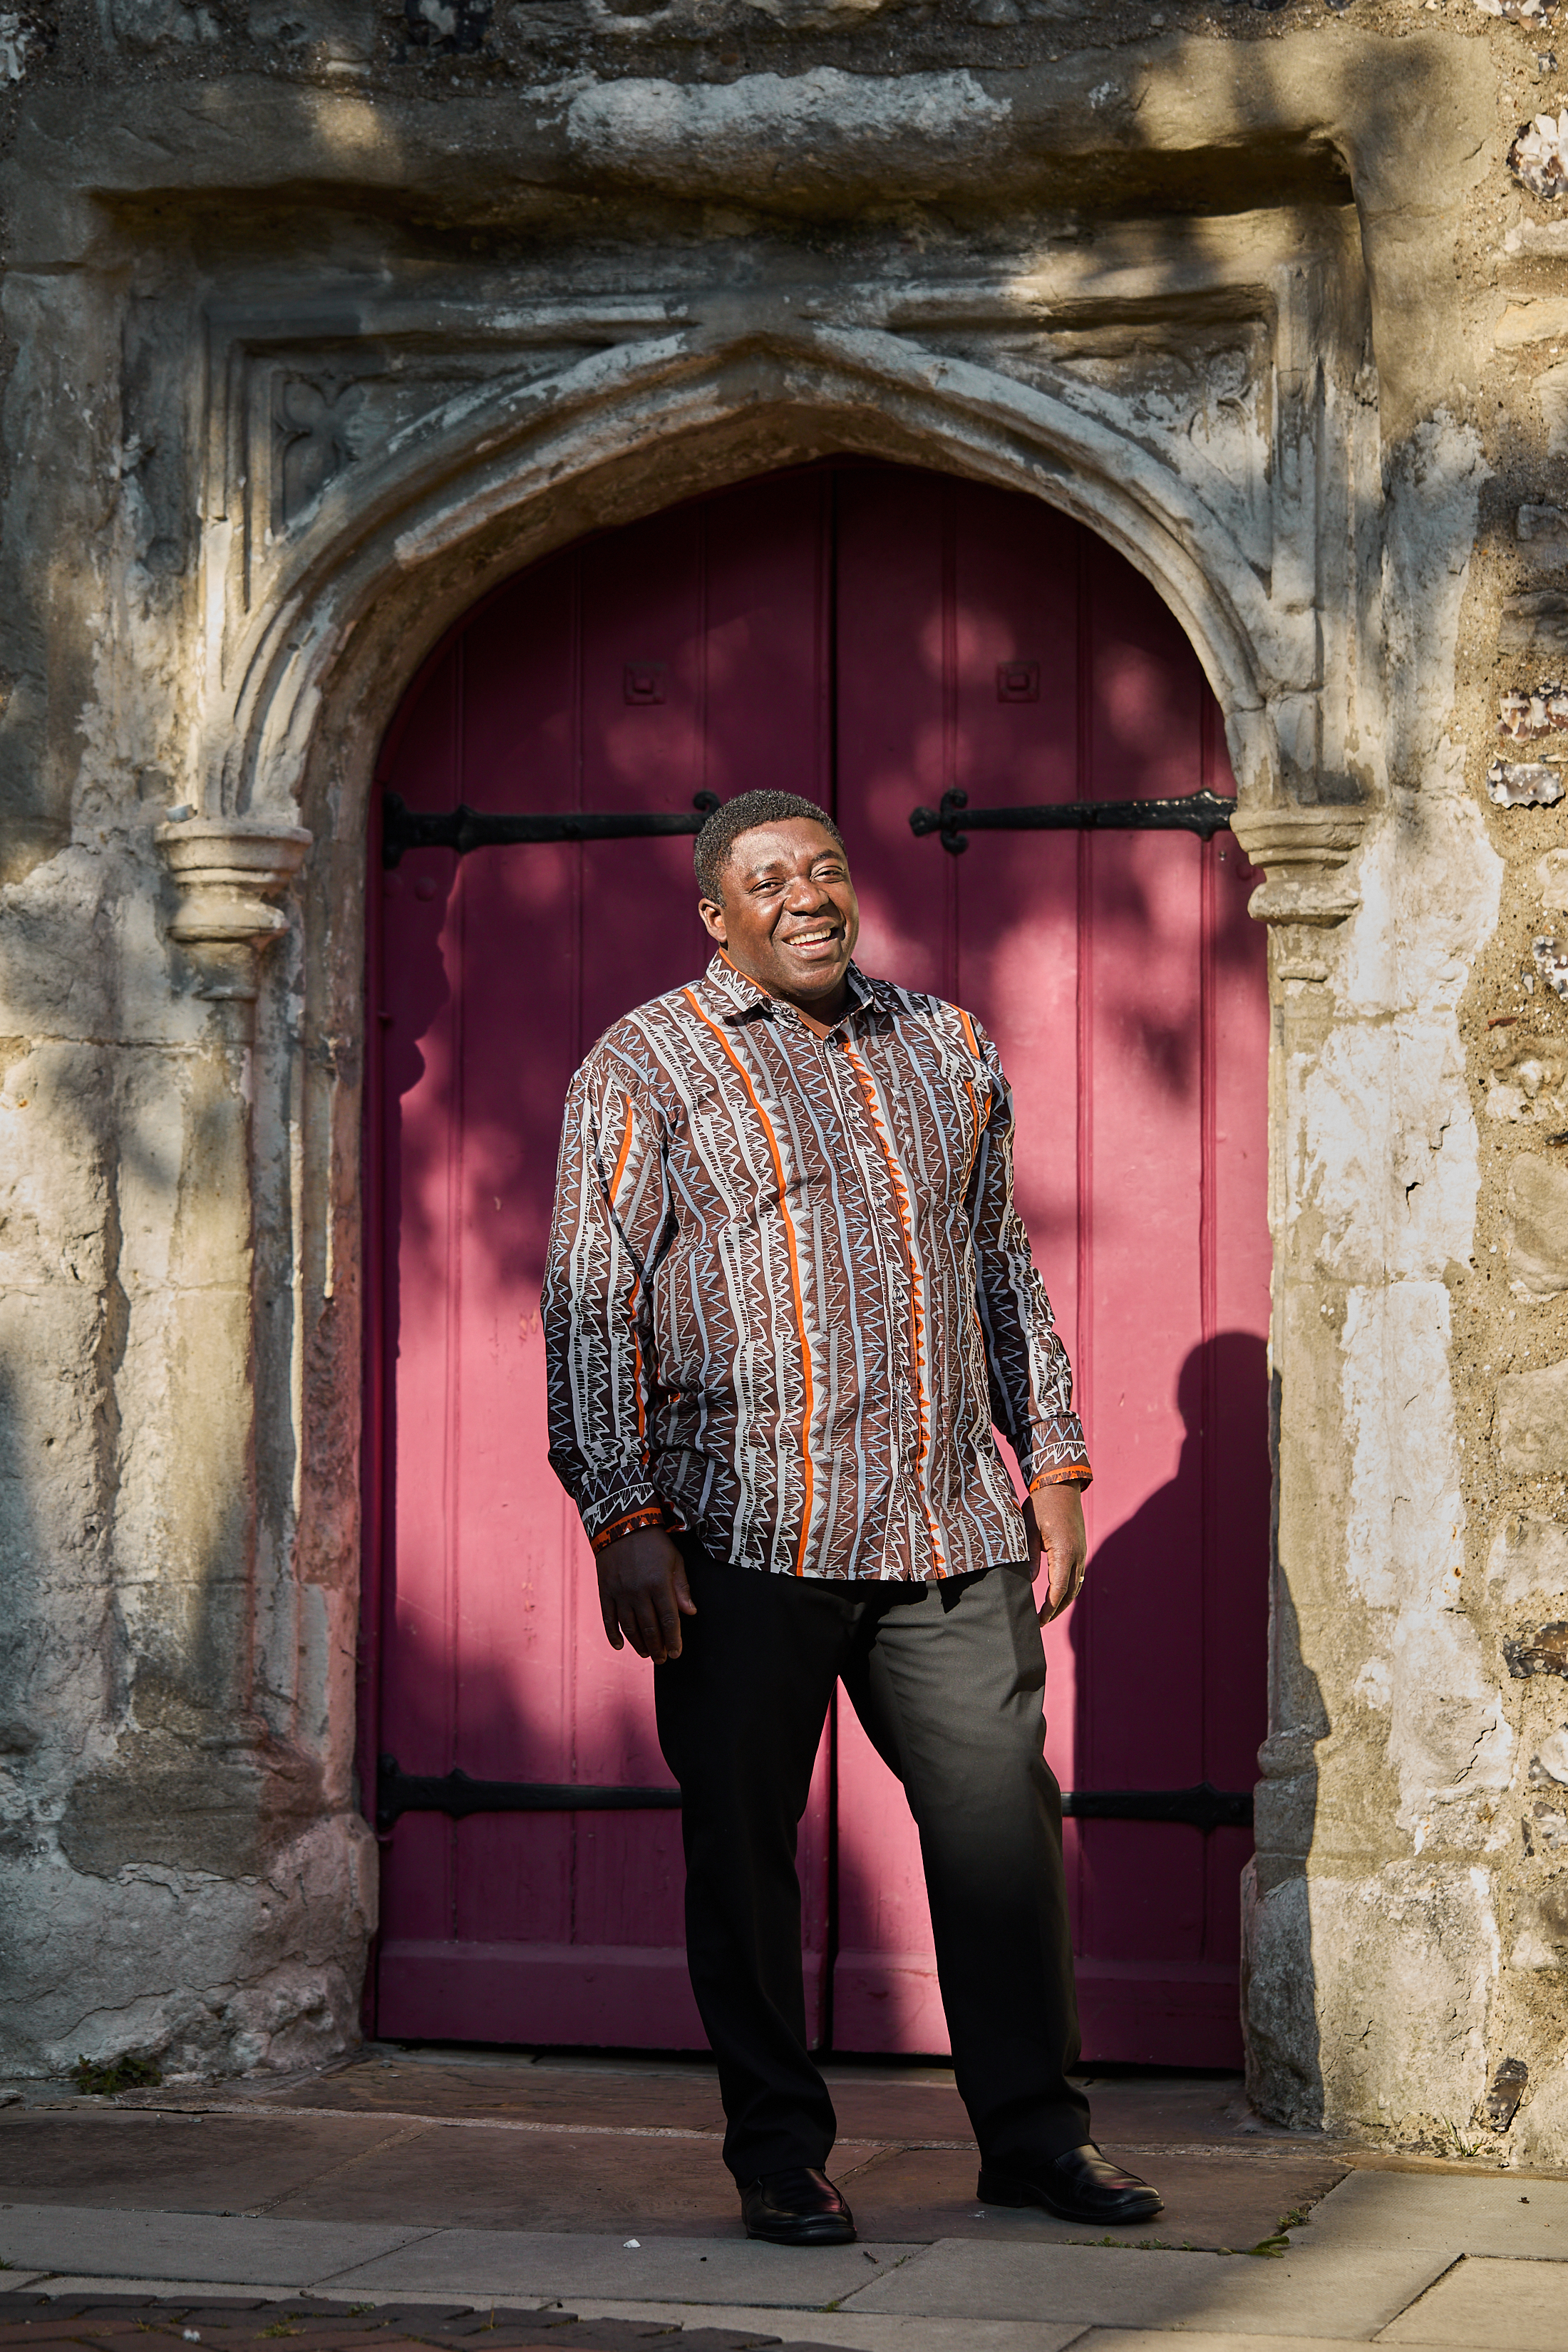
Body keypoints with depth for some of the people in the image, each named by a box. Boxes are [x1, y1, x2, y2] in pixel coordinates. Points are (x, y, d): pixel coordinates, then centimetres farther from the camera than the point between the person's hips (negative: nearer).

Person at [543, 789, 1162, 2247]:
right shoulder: (645, 1067, 1)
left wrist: (1051, 1467, 18)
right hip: (742, 1538, -4)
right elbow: (587, 1305, -4)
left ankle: (1032, 2134, 14)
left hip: (947, 1527, 4)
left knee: (1004, 1817, 2)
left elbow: (1005, 1269, 24)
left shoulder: (945, 1048, 16)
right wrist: (625, 1523, -11)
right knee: (742, 1843, 1)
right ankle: (778, 2155, 13)